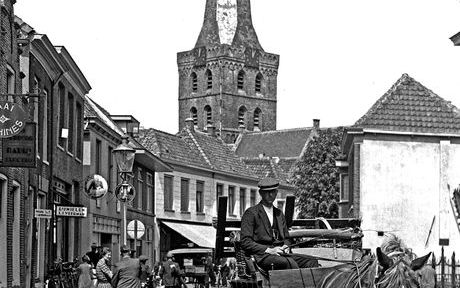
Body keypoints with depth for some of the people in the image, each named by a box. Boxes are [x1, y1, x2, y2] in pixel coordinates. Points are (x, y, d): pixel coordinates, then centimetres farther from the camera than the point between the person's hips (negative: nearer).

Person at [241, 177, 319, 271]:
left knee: (311, 261, -19)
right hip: (262, 255, -6)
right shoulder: (251, 213, 2)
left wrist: (286, 247, 2)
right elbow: (245, 242, -6)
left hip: (281, 254, 6)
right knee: (289, 263, -36)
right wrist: (268, 250, -16)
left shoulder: (279, 214, 23)